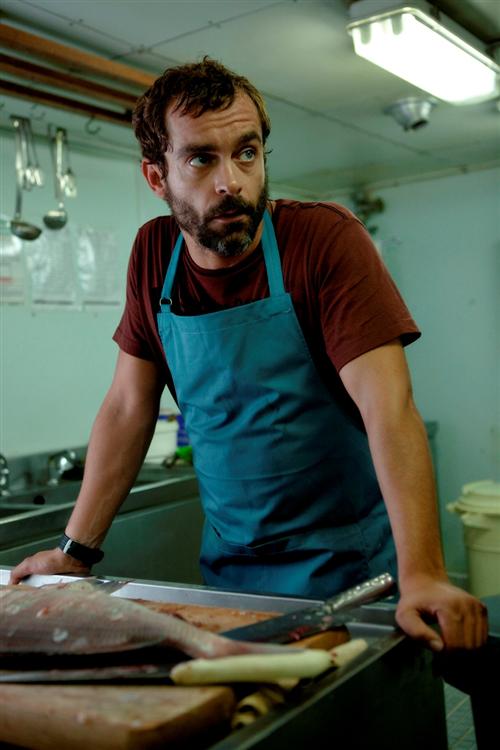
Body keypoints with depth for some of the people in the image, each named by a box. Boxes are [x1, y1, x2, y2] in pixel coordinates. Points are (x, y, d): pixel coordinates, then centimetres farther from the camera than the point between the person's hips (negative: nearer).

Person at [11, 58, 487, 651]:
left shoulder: (327, 239, -17)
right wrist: (75, 549, -1)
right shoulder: (154, 253, -3)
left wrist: (422, 576, -36)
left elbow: (388, 408, -26)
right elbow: (129, 407, 1)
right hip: (227, 566, 4)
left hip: (343, 565, -4)